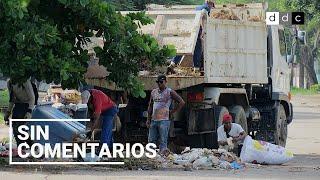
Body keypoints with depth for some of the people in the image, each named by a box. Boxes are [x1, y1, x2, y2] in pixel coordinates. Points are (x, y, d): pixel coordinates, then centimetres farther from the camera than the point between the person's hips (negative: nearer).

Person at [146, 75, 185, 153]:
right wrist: (148, 119, 13)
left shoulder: (170, 92, -2)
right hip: (153, 120, 6)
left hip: (164, 120, -6)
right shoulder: (154, 92, 15)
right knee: (151, 141, 6)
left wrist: (172, 112, -3)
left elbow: (182, 102, -2)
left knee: (163, 141, -8)